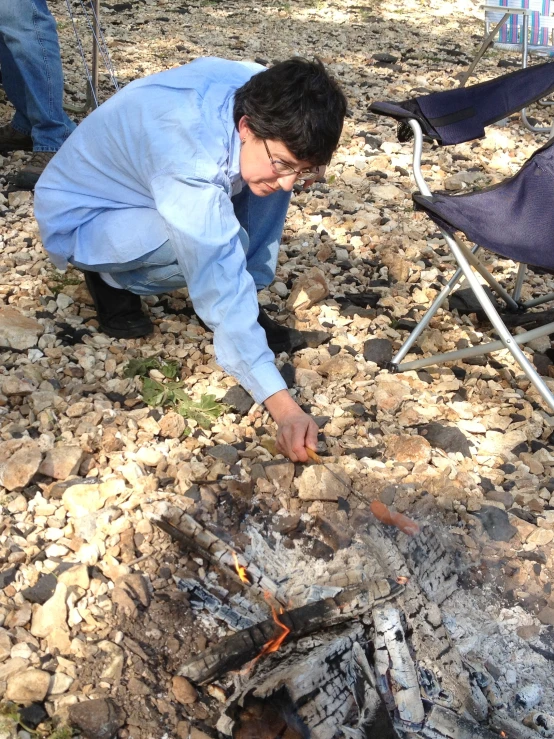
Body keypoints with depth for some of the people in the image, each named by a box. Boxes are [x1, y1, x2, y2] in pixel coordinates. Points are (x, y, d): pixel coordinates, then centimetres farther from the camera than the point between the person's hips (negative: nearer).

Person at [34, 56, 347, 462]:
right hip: (79, 217, -6)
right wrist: (283, 406, -43)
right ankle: (114, 282, -5)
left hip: (139, 178, 7)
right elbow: (222, 288, -42)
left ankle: (251, 296, -5)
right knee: (222, 247, -32)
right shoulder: (191, 162, -40)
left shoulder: (264, 93, -19)